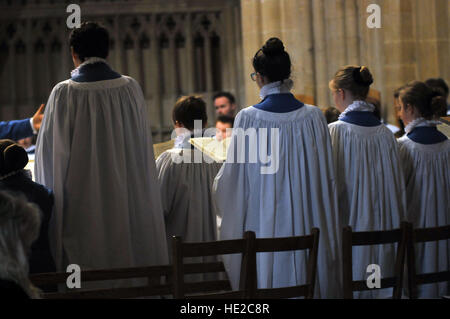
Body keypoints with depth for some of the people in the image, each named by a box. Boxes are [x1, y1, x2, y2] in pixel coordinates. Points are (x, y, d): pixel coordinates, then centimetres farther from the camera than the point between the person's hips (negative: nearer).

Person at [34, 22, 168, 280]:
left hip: (81, 205, -3)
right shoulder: (130, 88, 1)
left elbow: (51, 152, -5)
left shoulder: (64, 94, -9)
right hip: (129, 202, 3)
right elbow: (143, 148, 9)